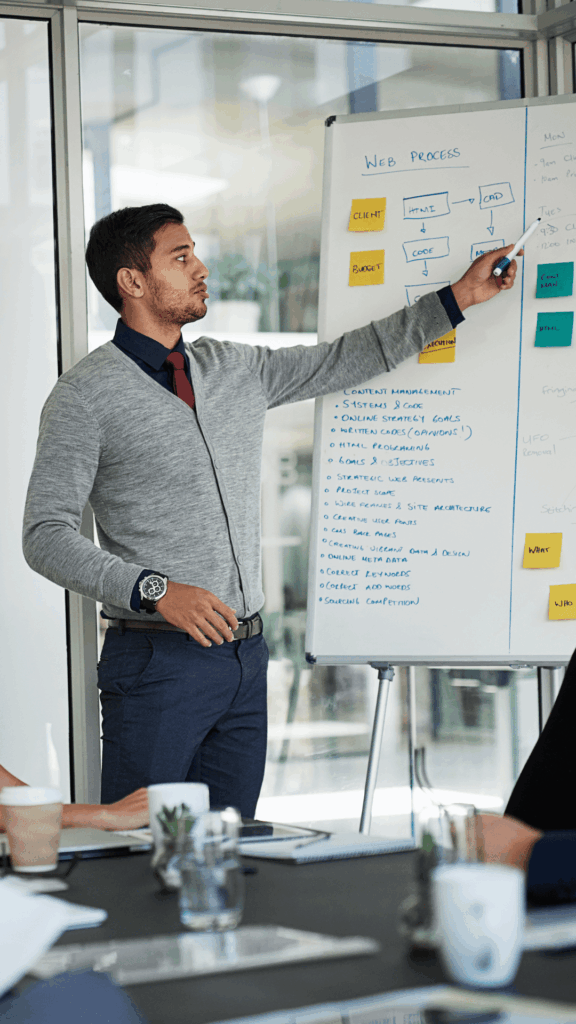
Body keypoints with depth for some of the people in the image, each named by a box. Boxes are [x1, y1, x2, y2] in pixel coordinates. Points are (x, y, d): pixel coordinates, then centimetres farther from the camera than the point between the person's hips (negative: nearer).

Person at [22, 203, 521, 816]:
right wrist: (156, 591, -22)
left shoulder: (234, 369, 13)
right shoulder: (85, 396, -6)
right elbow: (46, 536, -10)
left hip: (246, 656, 6)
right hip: (158, 660, -6)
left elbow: (345, 360, 23)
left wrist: (458, 297, 20)